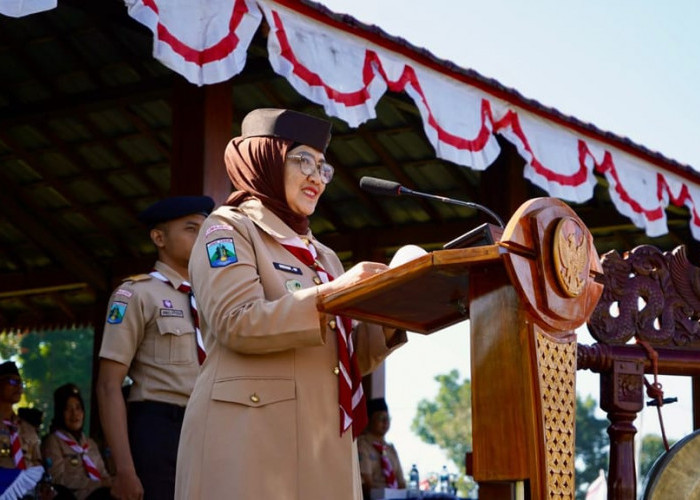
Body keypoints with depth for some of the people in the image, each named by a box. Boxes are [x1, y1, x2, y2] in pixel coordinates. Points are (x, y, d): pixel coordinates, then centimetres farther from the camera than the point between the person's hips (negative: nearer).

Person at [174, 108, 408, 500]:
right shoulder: (229, 229, 3)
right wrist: (332, 294, -16)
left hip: (326, 443, 7)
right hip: (254, 437, -7)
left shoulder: (322, 255, 25)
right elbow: (236, 322, -14)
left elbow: (347, 356, 19)